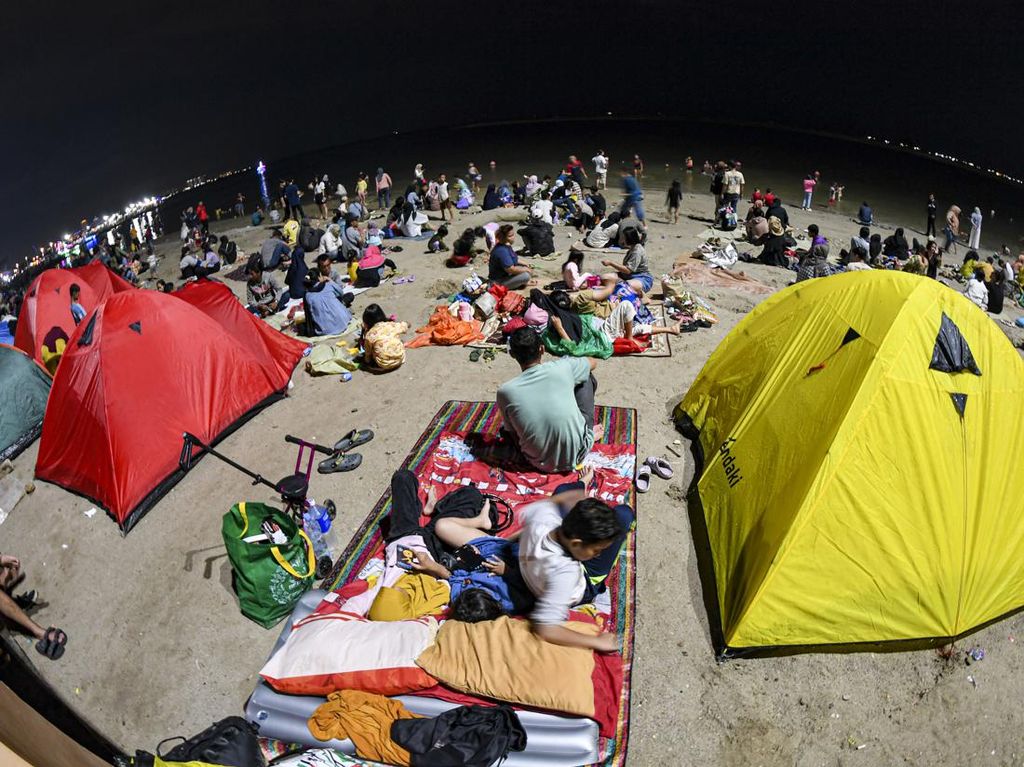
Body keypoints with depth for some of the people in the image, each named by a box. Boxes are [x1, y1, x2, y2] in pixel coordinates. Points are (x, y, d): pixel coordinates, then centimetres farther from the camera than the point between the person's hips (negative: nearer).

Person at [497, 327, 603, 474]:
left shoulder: (505, 391, -12)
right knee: (586, 378, 14)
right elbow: (593, 362, 13)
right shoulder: (562, 368, -12)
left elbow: (512, 433, 2)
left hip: (542, 464, 0)